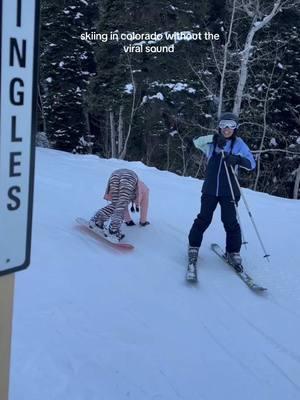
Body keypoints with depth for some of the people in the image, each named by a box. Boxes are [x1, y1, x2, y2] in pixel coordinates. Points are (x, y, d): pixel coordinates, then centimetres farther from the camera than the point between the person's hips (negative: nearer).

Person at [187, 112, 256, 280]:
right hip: (210, 189, 1)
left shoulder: (239, 144, 0)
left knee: (230, 222, 0)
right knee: (203, 220, 1)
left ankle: (234, 252, 17)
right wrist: (214, 138, -22)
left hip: (229, 191, -1)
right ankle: (194, 247, 17)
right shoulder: (213, 142, 5)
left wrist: (238, 159, -26)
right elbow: (197, 142, -8)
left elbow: (252, 164, -6)